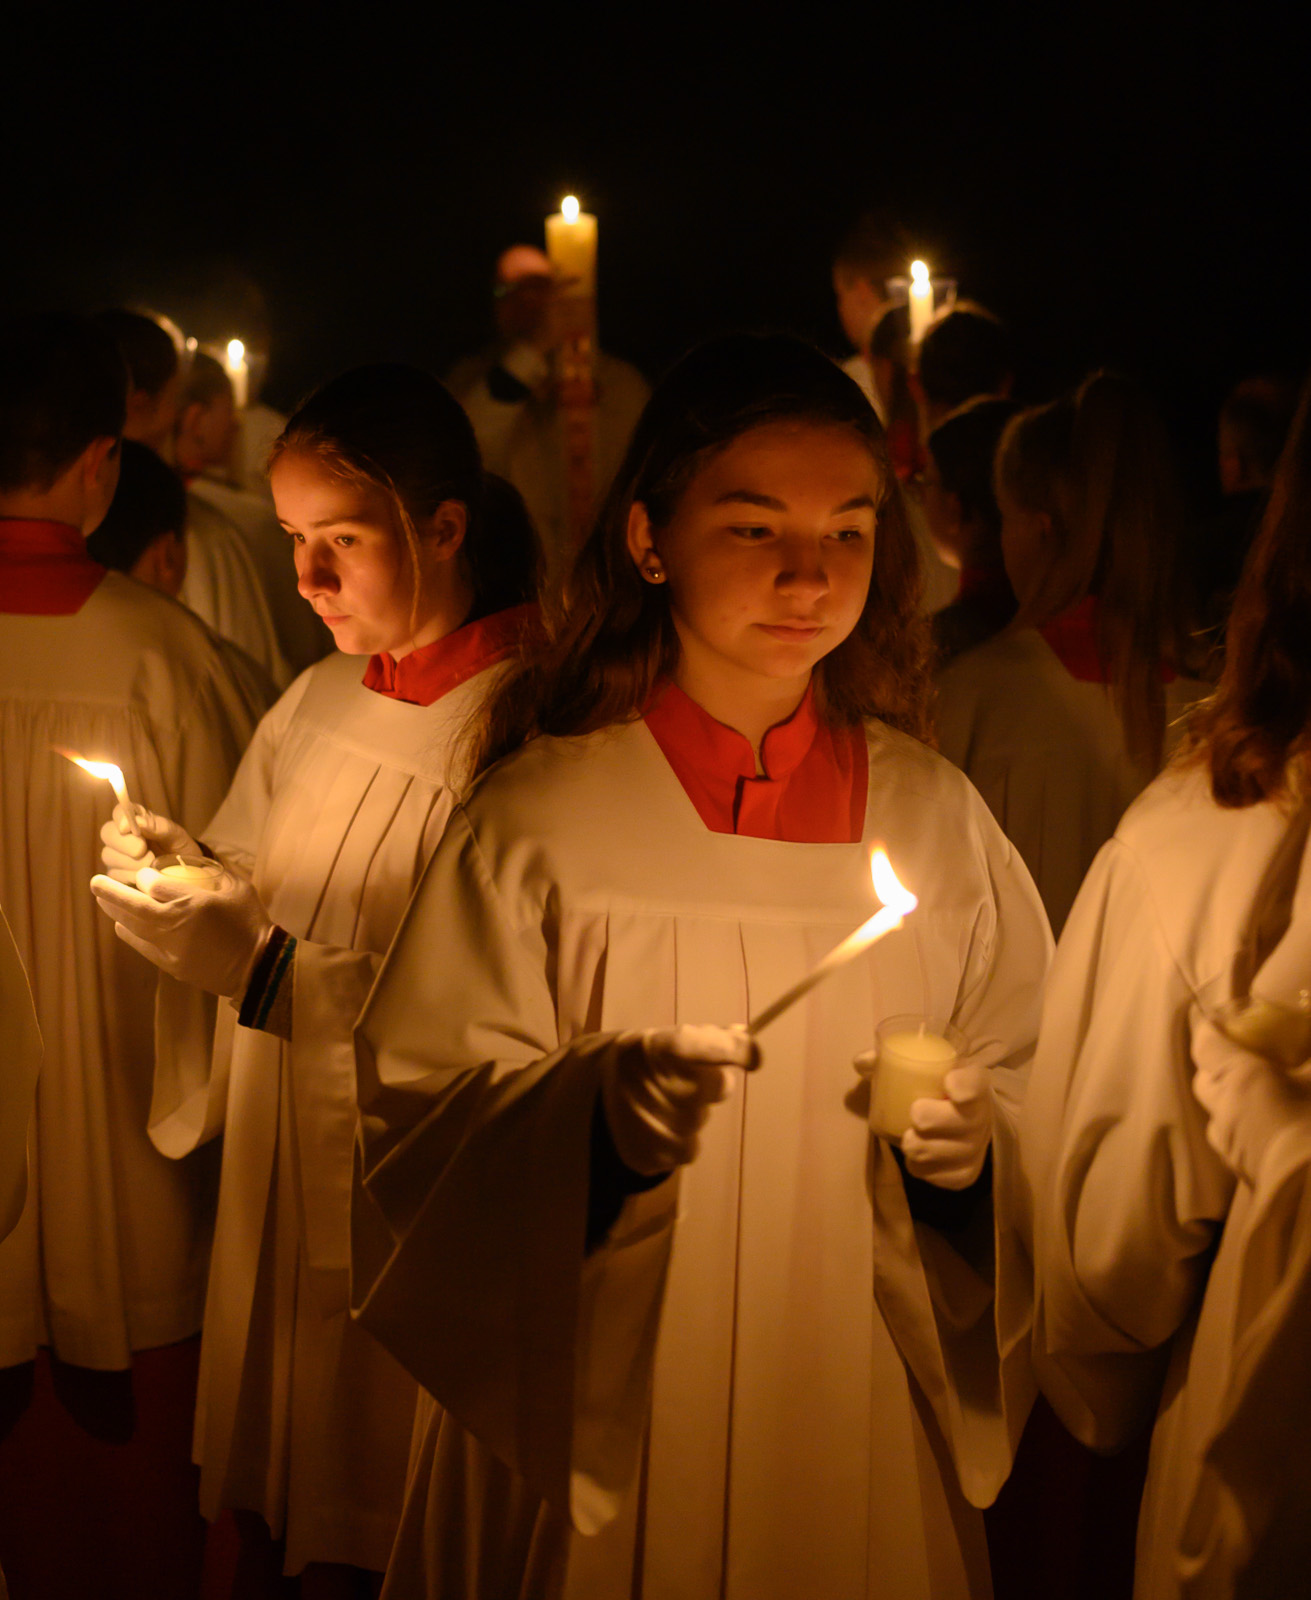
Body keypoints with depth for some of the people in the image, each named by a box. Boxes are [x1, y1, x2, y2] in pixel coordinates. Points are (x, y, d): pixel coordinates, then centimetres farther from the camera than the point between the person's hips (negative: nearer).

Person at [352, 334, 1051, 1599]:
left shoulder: (933, 811, -1)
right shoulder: (541, 816, -10)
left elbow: (1034, 1079, 5)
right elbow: (415, 1109, -12)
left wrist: (972, 1137, -16)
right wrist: (591, 1113, -29)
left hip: (859, 1416, 3)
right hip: (589, 1416, -2)